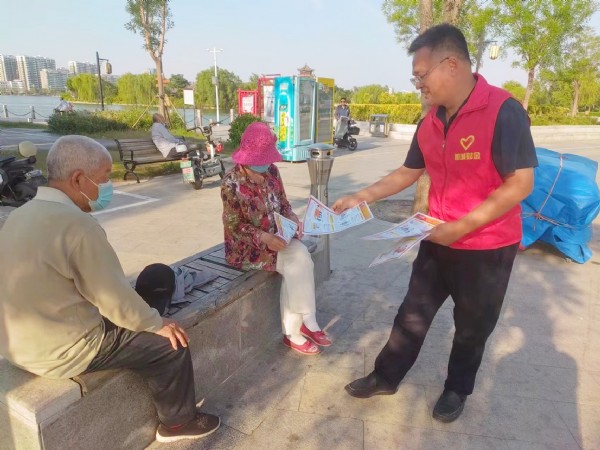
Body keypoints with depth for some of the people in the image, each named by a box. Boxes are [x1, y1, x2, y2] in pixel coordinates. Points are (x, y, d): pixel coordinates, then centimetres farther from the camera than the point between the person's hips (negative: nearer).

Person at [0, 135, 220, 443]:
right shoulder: (77, 225, -26)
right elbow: (113, 297, -21)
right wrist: (157, 323, -4)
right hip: (62, 351, -9)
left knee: (144, 327, 23)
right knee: (170, 343, 1)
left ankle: (172, 397, 38)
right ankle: (177, 420, 24)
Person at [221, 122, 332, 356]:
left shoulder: (271, 172, 1)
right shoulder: (232, 184, -17)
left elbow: (283, 204, 9)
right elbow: (234, 226, -16)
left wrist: (293, 219, -12)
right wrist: (264, 237, -28)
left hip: (275, 236, 6)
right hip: (246, 246, -5)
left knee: (301, 256, -22)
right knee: (293, 266, -22)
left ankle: (305, 322, -10)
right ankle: (299, 326, -4)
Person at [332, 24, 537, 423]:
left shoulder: (503, 111, -19)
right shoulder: (431, 122, 1)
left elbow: (521, 184, -22)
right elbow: (408, 173, 10)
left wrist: (461, 227, -26)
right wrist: (360, 198, 2)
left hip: (487, 248, -5)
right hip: (438, 242, 6)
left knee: (472, 327, 15)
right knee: (412, 314, 14)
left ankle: (457, 390, 40)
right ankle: (386, 378, 33)